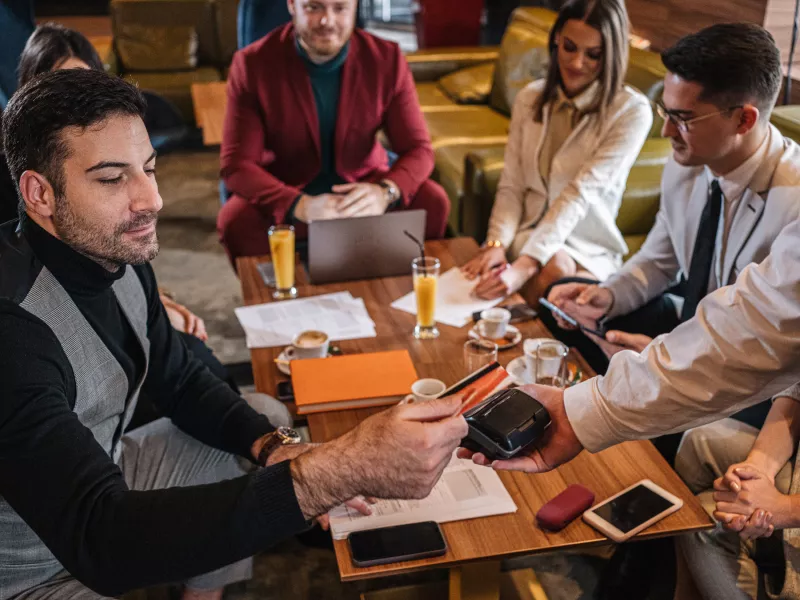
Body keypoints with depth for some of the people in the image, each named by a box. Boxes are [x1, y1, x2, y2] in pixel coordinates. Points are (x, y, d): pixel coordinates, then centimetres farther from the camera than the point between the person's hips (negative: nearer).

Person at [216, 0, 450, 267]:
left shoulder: (386, 58, -10)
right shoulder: (252, 64, -15)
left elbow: (418, 149, -9)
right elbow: (236, 164, -19)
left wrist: (386, 192, -34)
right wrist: (301, 206, -38)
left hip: (364, 188, 2)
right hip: (287, 195, -1)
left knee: (433, 203, -23)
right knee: (236, 222, -31)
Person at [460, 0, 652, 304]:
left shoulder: (632, 111, -11)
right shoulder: (530, 98, 4)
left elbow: (580, 195, -22)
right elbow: (511, 186, 2)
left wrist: (524, 266, -33)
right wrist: (497, 243, -19)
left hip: (590, 251, -1)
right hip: (527, 234, 1)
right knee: (555, 269, -32)